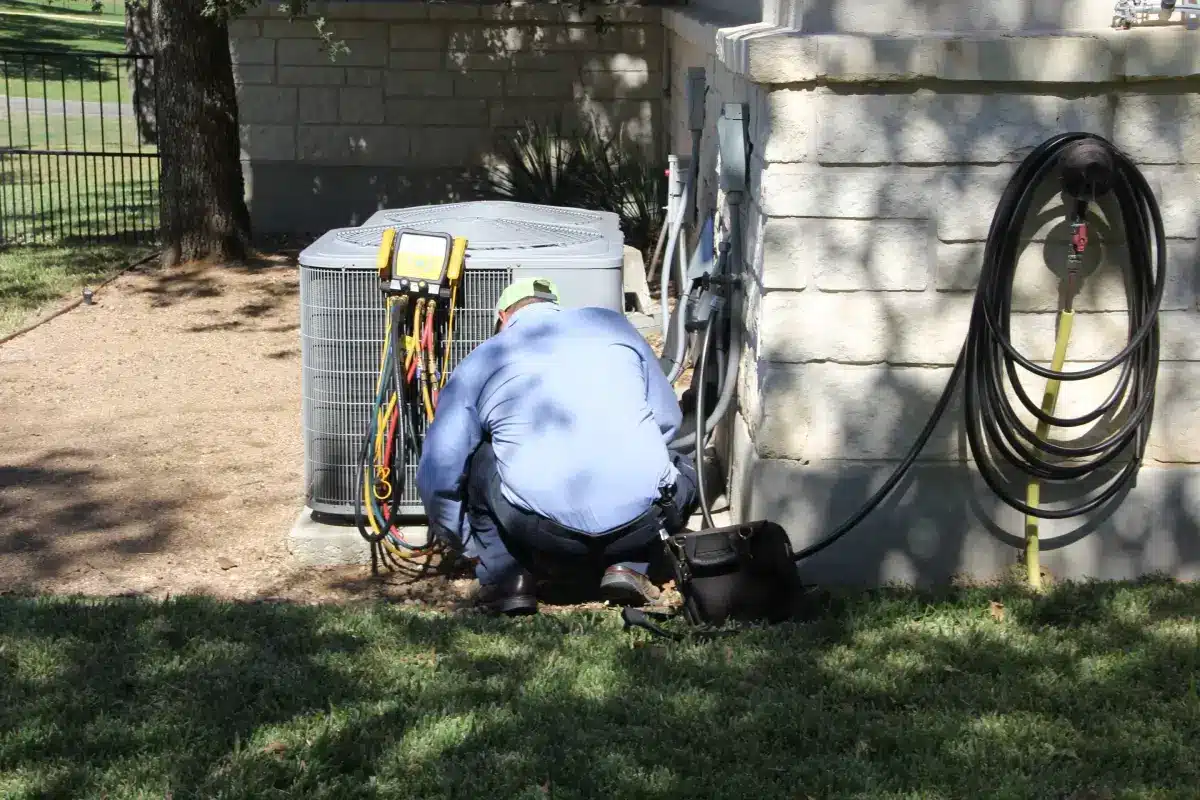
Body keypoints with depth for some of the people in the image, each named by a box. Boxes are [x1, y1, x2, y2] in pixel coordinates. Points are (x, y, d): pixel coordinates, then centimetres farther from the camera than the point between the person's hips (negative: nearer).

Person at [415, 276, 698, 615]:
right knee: (681, 470, 33)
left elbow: (438, 475, 15)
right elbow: (668, 419, 26)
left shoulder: (480, 362, 15)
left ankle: (506, 579, 11)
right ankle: (630, 566, 11)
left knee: (480, 461, 27)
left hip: (540, 533, -1)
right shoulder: (612, 324, 20)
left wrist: (469, 546, 33)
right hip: (639, 521, 1)